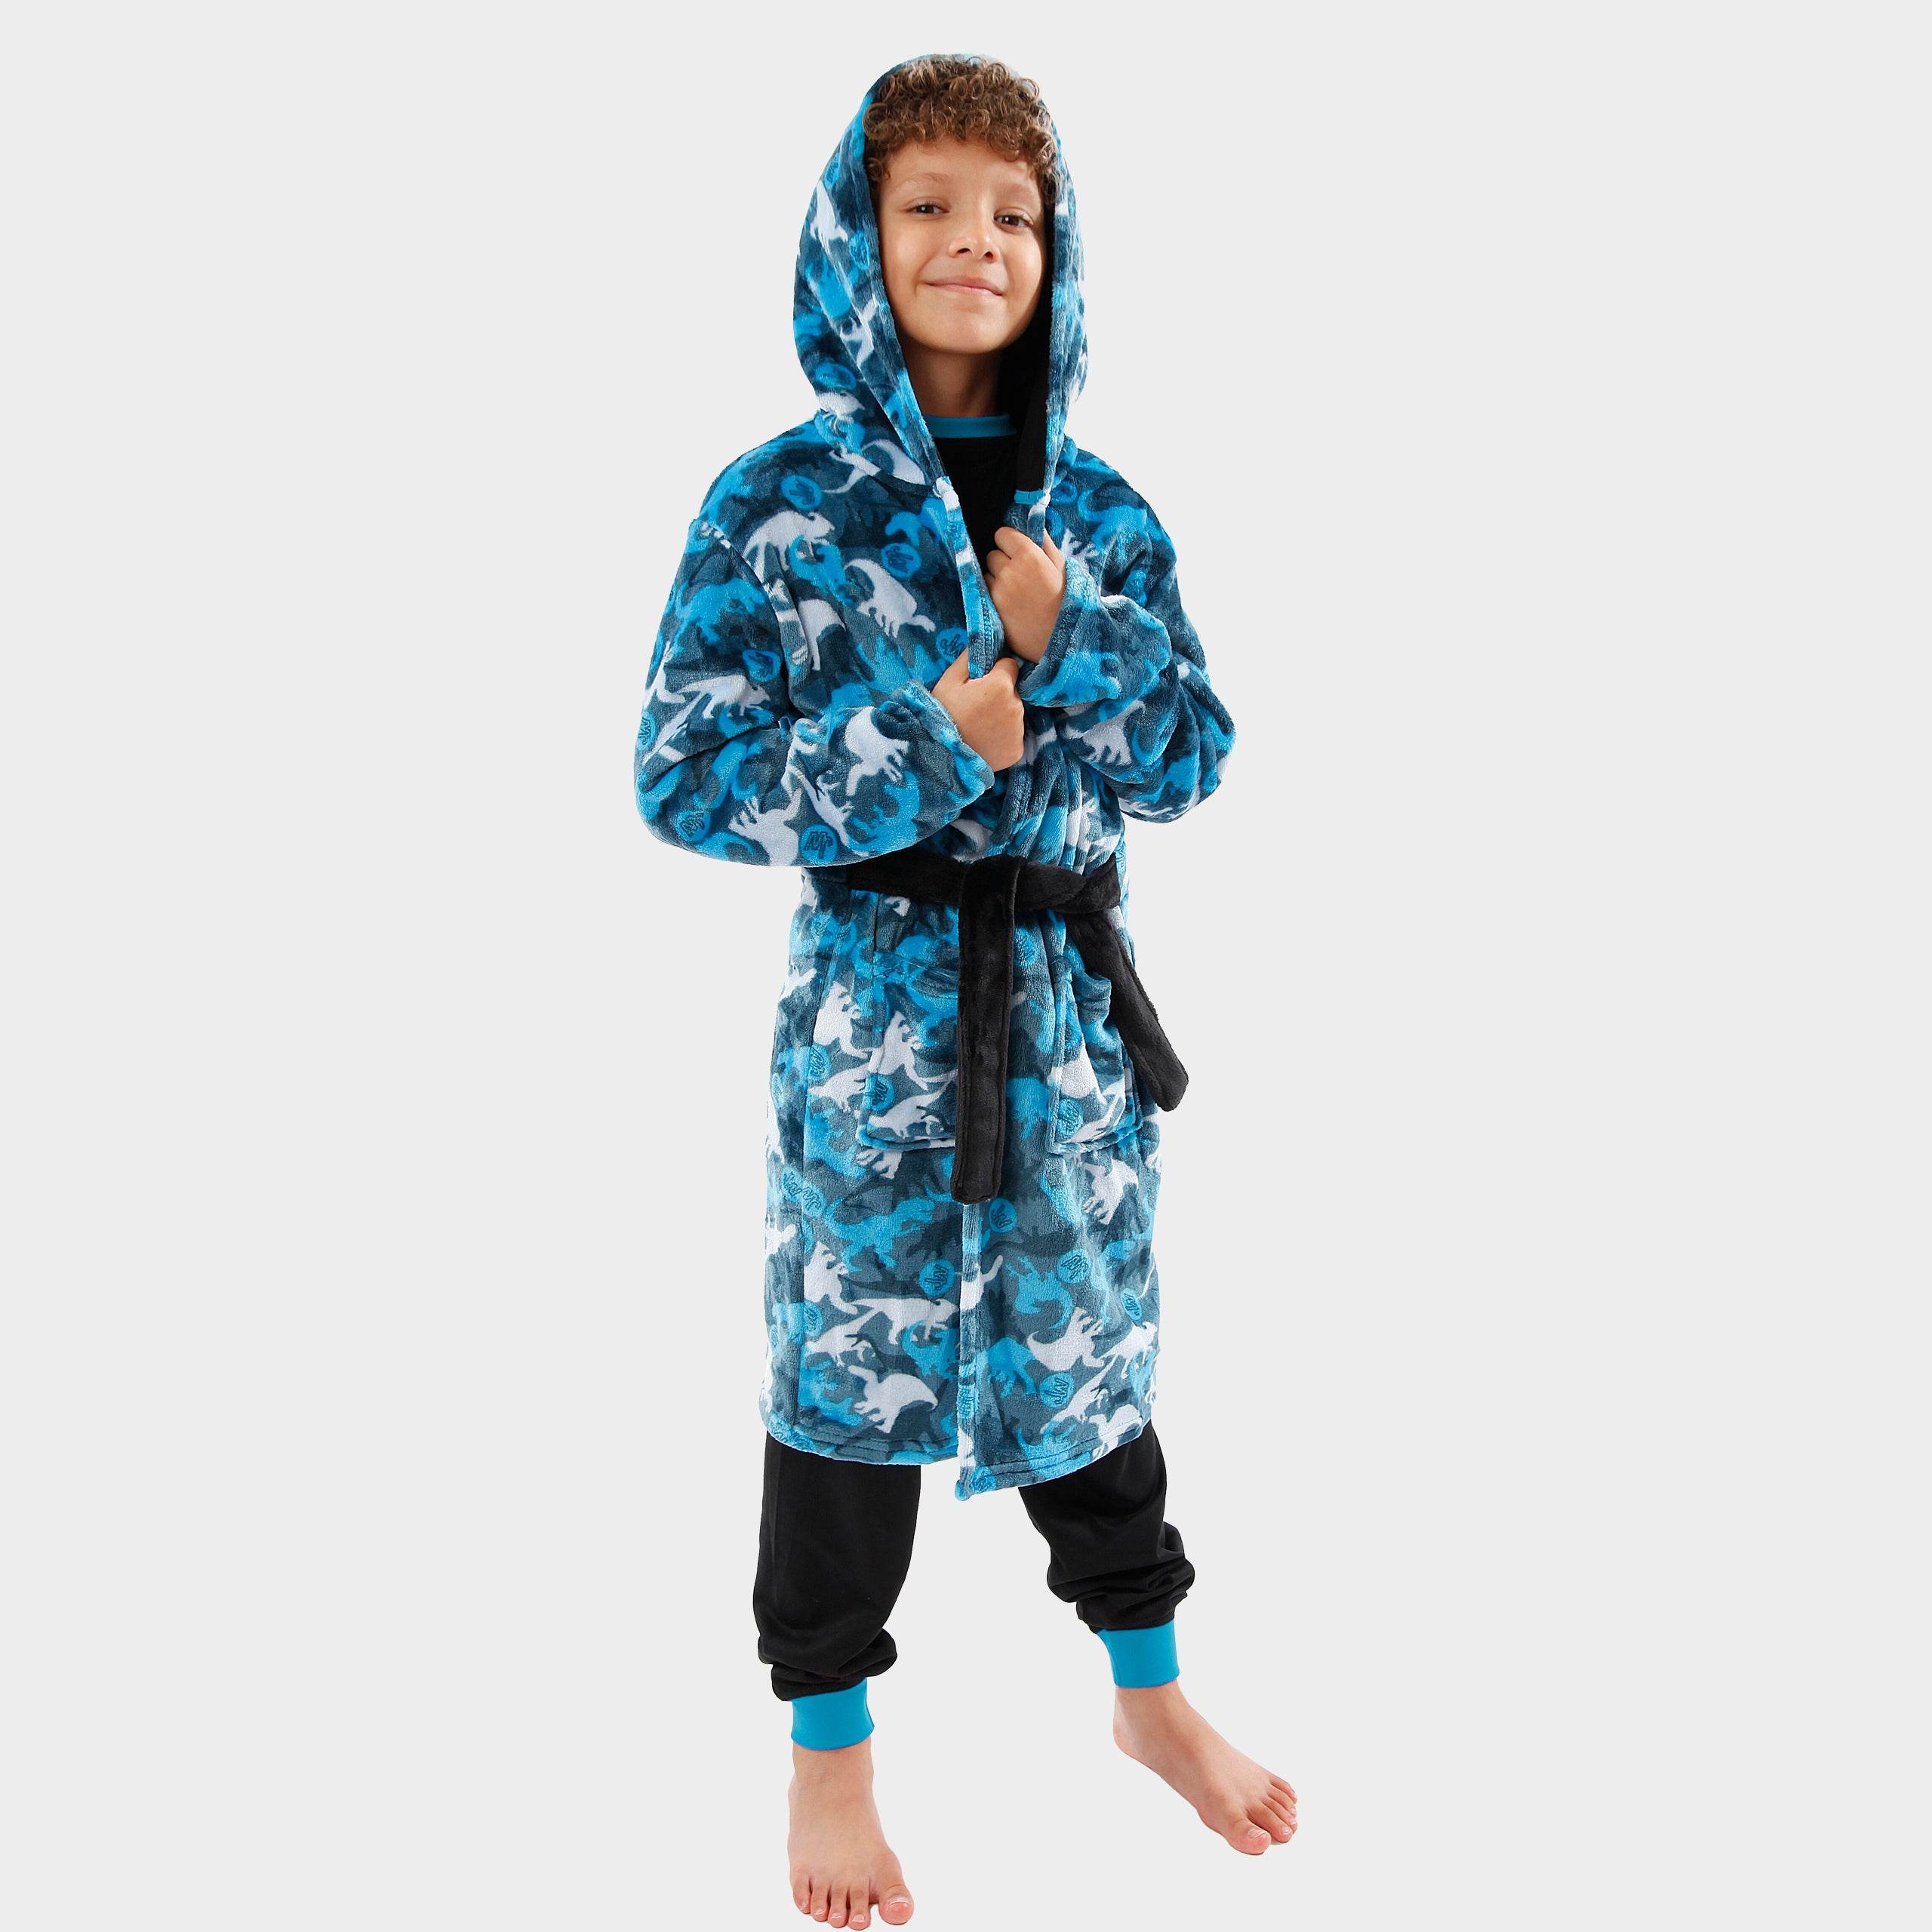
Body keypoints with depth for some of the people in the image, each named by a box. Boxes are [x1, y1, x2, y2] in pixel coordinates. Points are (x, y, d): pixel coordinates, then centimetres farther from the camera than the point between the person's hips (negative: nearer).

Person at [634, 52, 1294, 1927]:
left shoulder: (1099, 513, 3)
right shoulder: (778, 503, -9)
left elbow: (1198, 753, 2)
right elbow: (684, 778, -11)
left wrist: (1072, 642, -15)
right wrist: (922, 750, -21)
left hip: (1069, 995, 4)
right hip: (875, 1000, -3)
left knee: (1088, 1335, 17)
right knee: (852, 1358, 9)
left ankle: (1148, 1686, 39)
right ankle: (831, 1740, 30)